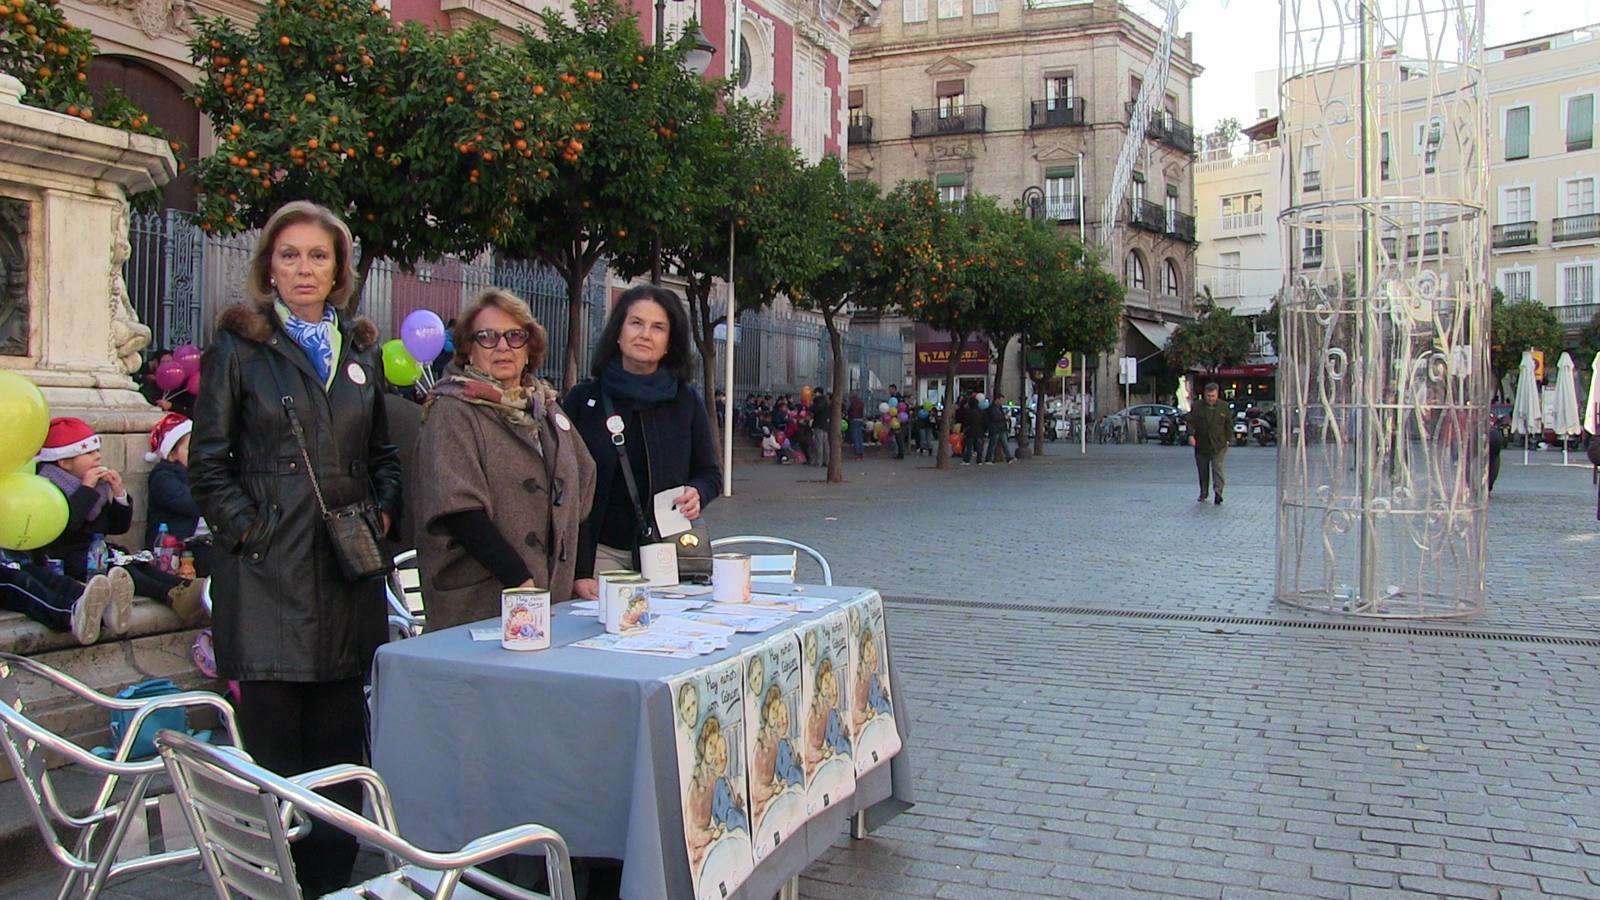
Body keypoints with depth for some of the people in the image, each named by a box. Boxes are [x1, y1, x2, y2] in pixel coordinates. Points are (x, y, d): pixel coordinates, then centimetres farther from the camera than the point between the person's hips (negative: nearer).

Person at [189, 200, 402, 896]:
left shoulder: (361, 352, 15)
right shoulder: (238, 347, 3)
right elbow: (208, 463, 0)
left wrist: (383, 513, 3)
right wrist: (247, 527, -10)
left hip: (349, 574, 4)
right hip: (267, 573, -4)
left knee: (339, 740, 10)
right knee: (271, 750, 1)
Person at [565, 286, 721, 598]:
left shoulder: (686, 401, 6)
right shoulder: (583, 399, 2)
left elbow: (710, 473, 15)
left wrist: (696, 494, -10)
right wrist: (577, 572, -10)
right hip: (602, 552, -1)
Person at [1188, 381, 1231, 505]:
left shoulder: (1223, 407, 3)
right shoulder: (1197, 407, 2)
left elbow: (1229, 425, 9)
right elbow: (1191, 422, 1)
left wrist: (1228, 440, 4)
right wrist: (1191, 435, -15)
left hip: (1218, 446, -1)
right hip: (1201, 445, 2)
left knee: (1217, 468, -11)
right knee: (1203, 470, 10)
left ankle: (1218, 492, -17)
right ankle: (1203, 494, 21)